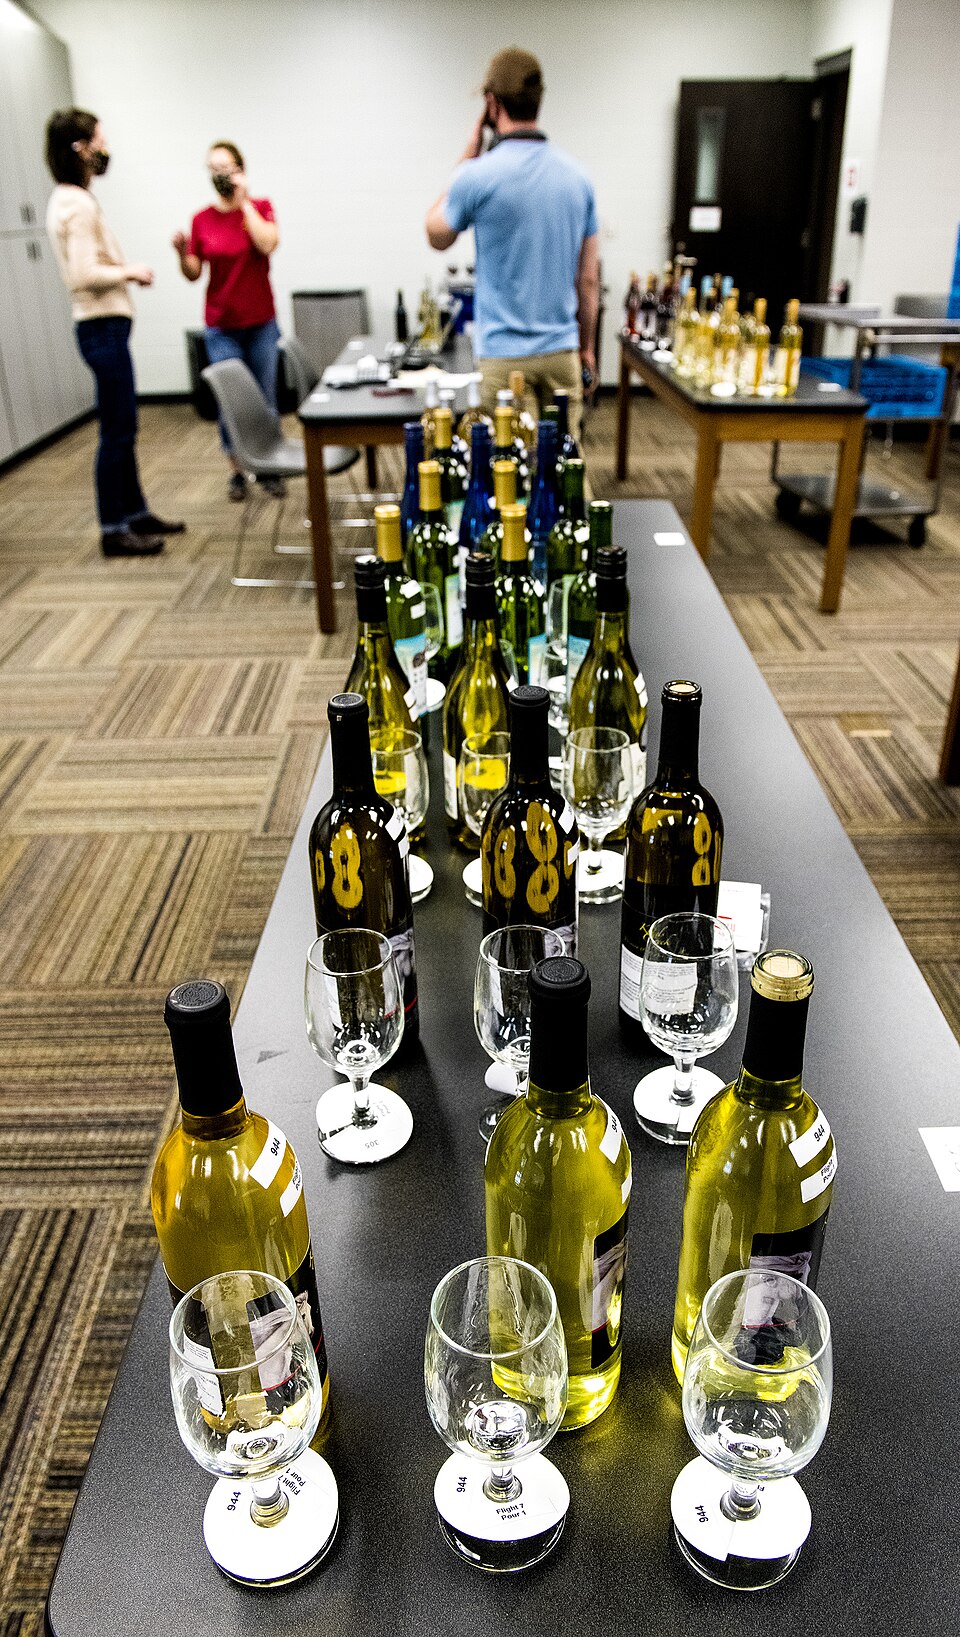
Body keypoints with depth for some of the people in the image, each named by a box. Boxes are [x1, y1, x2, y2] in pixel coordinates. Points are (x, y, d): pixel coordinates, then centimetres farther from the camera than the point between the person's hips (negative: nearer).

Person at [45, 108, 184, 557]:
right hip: (103, 327, -10)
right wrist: (129, 271, -10)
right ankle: (114, 532, 2)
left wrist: (124, 270, 7)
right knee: (116, 431, -5)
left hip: (104, 325, 10)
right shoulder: (79, 205, -16)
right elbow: (85, 275, -24)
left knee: (124, 428, 16)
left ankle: (136, 513, 26)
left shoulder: (67, 200, 15)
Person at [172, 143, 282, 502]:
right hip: (221, 327, 1)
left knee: (266, 400, 4)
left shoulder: (260, 208, 1)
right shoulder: (201, 220, 3)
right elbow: (193, 273, 6)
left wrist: (243, 202, -12)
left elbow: (268, 244, -19)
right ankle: (238, 471, 13)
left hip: (261, 323, -1)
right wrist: (182, 253, -14)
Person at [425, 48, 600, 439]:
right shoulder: (576, 175, 5)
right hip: (562, 349, 5)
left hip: (503, 353, -5)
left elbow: (437, 236, 10)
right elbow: (589, 278, 10)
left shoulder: (478, 175, -10)